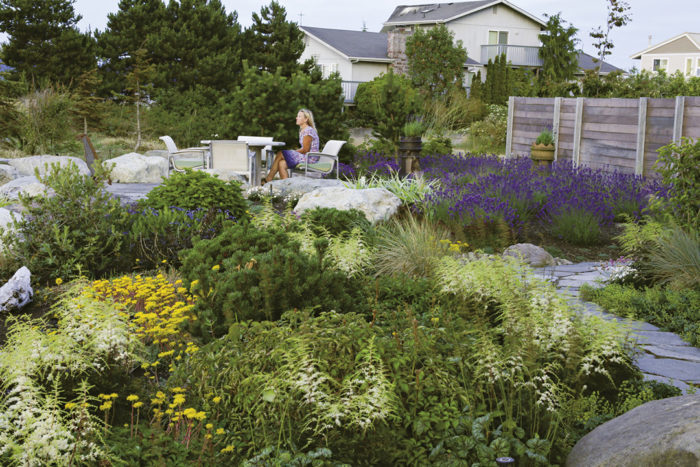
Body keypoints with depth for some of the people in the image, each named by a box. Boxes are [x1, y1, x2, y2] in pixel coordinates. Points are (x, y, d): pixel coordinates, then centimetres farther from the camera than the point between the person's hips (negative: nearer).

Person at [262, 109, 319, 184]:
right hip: (305, 157, 9)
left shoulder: (308, 131, -14)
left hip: (309, 158, -9)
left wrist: (292, 152, -6)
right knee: (282, 164, -9)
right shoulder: (302, 130, 16)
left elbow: (305, 150, -16)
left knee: (280, 154, -12)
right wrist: (292, 152, 2)